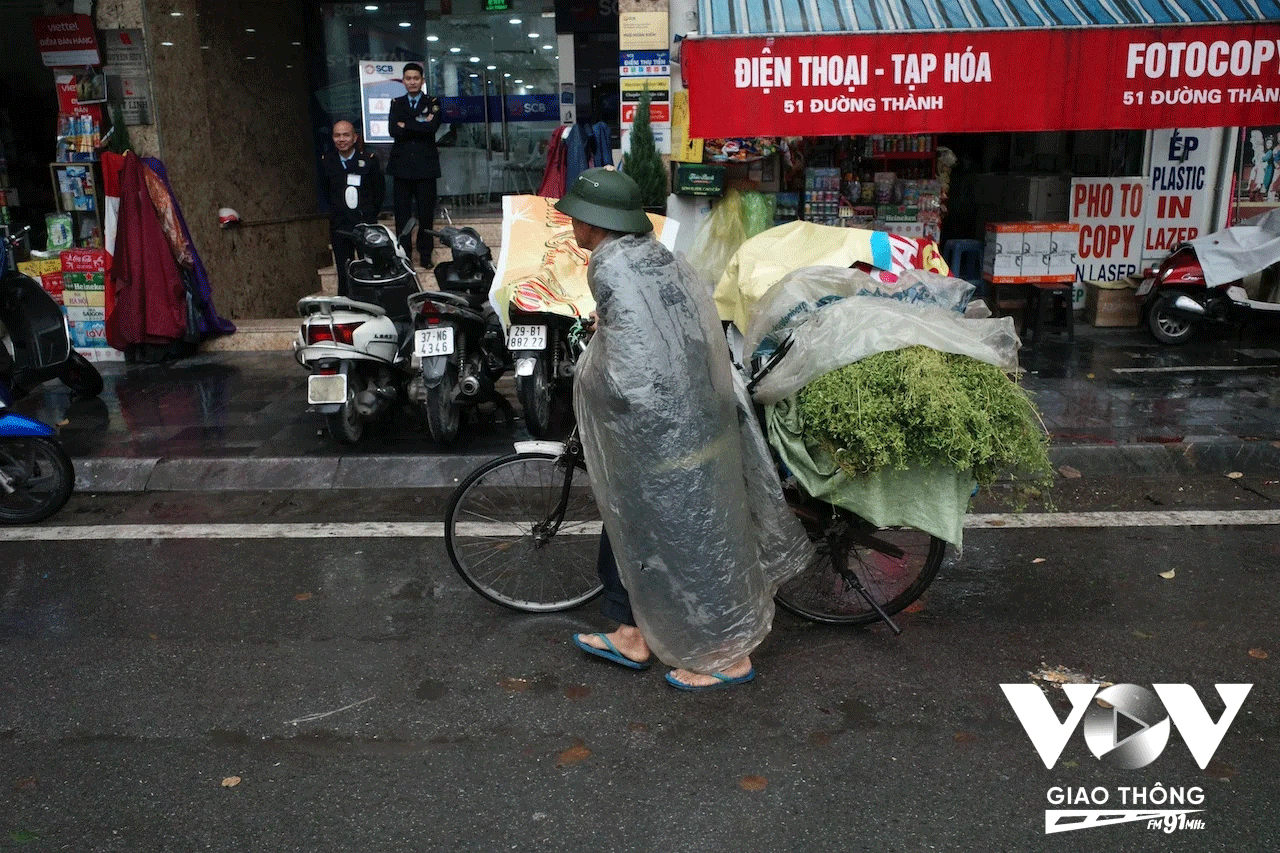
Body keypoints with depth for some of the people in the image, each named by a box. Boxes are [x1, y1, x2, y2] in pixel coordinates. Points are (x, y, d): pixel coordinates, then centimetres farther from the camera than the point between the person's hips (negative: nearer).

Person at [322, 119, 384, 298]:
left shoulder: (369, 160, -3)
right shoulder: (327, 161, 4)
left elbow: (380, 190, 4)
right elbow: (326, 191, 16)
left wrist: (369, 214, 4)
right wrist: (337, 212, 10)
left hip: (365, 224, -2)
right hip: (339, 228, 2)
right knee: (344, 274, 6)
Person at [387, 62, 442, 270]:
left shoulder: (433, 103, 8)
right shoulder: (396, 103, 13)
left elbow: (432, 127, -11)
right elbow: (393, 130, -4)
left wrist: (406, 125, -7)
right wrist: (420, 124, -9)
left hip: (425, 165, -1)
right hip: (402, 165, 1)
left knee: (426, 213, 1)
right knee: (402, 214, 0)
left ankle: (425, 255, 10)